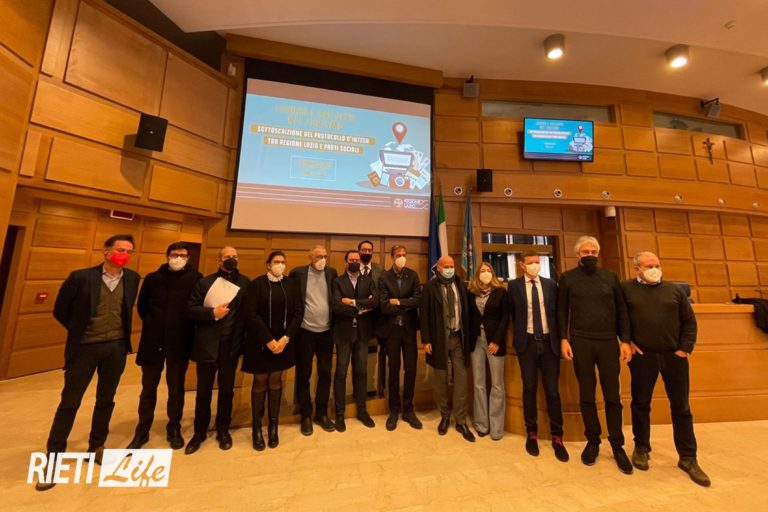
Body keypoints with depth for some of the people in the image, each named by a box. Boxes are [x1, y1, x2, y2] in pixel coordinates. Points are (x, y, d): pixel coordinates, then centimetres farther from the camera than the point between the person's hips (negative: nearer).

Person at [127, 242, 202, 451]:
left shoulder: (196, 279, -6)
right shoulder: (153, 278, 3)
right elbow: (141, 305, 13)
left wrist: (187, 328, -6)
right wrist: (152, 324, 6)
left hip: (180, 342, -2)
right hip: (153, 340, 2)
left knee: (176, 388, 12)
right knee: (148, 387, 15)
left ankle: (174, 429, 29)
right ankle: (142, 431, 33)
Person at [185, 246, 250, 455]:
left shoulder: (245, 282, 1)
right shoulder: (205, 282, 1)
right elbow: (191, 308, -3)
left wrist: (242, 337, -9)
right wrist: (212, 313, -18)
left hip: (231, 344, 0)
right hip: (207, 344, 0)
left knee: (226, 389, 15)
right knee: (204, 390, 14)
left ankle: (223, 429, 34)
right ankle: (200, 431, 35)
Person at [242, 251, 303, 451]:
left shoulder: (291, 284, 1)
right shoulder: (257, 284, -6)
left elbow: (298, 312, -2)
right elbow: (250, 314, -11)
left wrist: (286, 338, -12)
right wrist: (268, 340, -15)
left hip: (283, 341, 2)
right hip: (260, 342, -2)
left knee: (276, 382, 13)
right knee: (260, 382, 9)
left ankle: (273, 426, 27)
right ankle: (257, 428, 26)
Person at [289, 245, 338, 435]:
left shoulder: (332, 272, 2)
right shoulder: (298, 273, -5)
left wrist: (335, 324, 2)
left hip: (326, 331, 2)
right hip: (305, 331, -2)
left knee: (325, 374, 12)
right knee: (303, 375, 11)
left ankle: (322, 413, 31)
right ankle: (306, 415, 30)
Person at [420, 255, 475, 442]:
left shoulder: (460, 285, 4)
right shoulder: (430, 287, -6)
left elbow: (466, 311, 7)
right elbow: (424, 314, -7)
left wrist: (467, 337, 4)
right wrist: (426, 340, -9)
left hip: (458, 337, 3)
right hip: (439, 338, -2)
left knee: (461, 379, 7)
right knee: (441, 379, 12)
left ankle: (461, 421, 23)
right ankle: (444, 416, 33)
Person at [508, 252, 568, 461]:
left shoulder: (551, 285, 4)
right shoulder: (514, 286, -2)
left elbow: (557, 311, 8)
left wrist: (559, 338, 3)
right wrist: (519, 335, 6)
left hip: (549, 341, 2)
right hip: (527, 342, -1)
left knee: (552, 390, 8)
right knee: (529, 389, 9)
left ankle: (557, 437, 24)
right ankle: (532, 433, 26)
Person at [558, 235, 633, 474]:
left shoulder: (610, 277, 8)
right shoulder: (567, 278, 2)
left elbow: (621, 311, 8)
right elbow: (562, 311, 1)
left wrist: (625, 340, -1)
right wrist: (564, 339, -6)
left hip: (608, 342, 2)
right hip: (580, 343, -1)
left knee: (612, 396, 8)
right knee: (586, 396, 9)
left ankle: (617, 446, 25)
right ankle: (593, 442, 25)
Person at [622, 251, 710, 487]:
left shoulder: (675, 290, 7)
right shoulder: (626, 288, -3)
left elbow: (689, 320, 9)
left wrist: (685, 348, -1)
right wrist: (627, 341, -5)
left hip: (674, 356, 3)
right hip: (642, 356, -2)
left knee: (681, 407, 10)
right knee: (641, 404, 9)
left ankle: (688, 458, 27)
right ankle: (641, 449, 26)